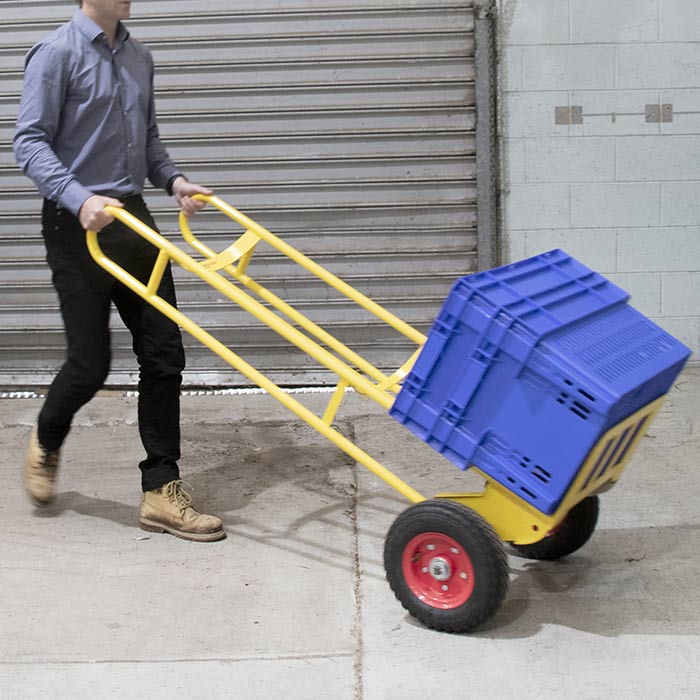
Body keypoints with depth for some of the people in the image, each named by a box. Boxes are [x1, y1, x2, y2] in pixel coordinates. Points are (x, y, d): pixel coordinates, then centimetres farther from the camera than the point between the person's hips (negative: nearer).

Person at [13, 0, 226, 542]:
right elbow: (29, 142, -13)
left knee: (163, 354, 2)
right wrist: (79, 199, -26)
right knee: (90, 363, -3)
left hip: (132, 218, 7)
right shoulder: (57, 54, -8)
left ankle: (161, 491, 9)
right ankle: (46, 444, 30)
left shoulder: (138, 57, 13)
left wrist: (173, 180, 5)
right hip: (78, 228, -7)